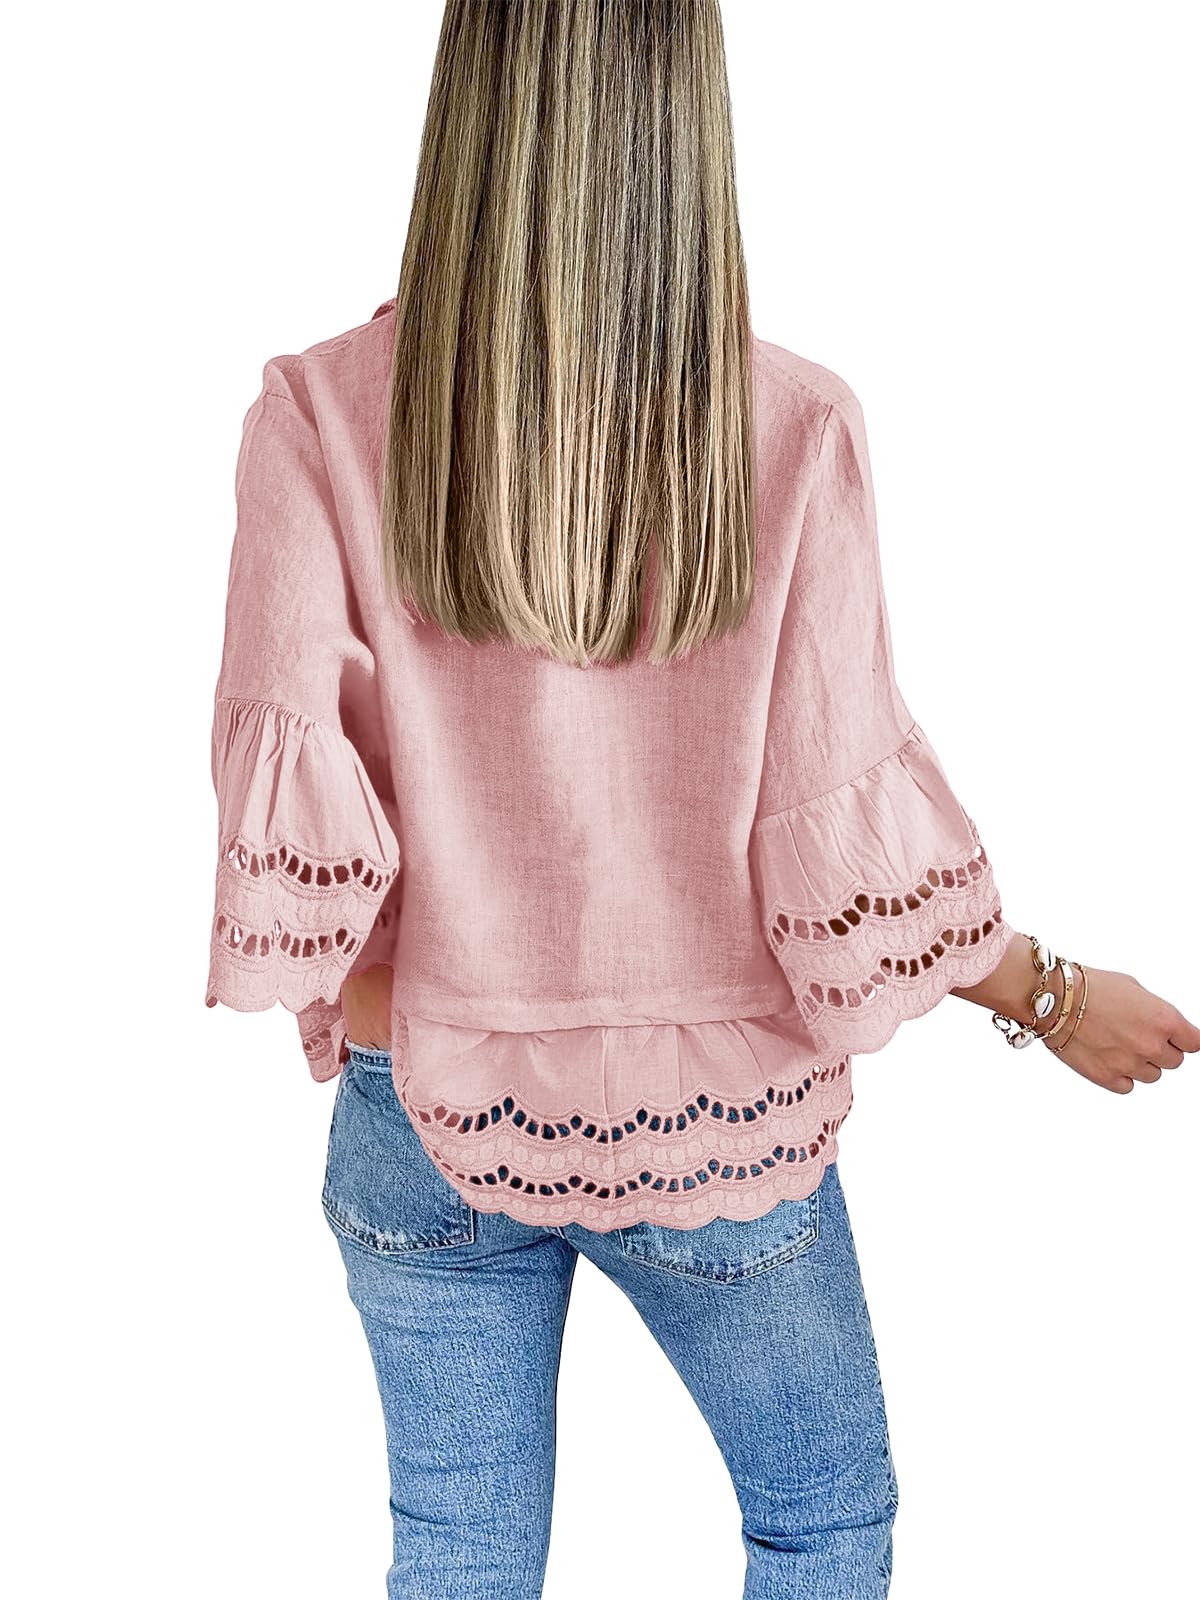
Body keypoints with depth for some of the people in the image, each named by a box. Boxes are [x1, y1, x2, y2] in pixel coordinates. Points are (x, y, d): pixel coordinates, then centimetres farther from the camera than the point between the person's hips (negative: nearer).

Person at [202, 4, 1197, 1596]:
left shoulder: (321, 414, -14)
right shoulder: (790, 429, -16)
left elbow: (284, 775, -17)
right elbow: (844, 823, -14)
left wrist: (377, 1019, 1)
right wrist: (1053, 996, 2)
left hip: (436, 1111, 2)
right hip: (712, 1113, -1)